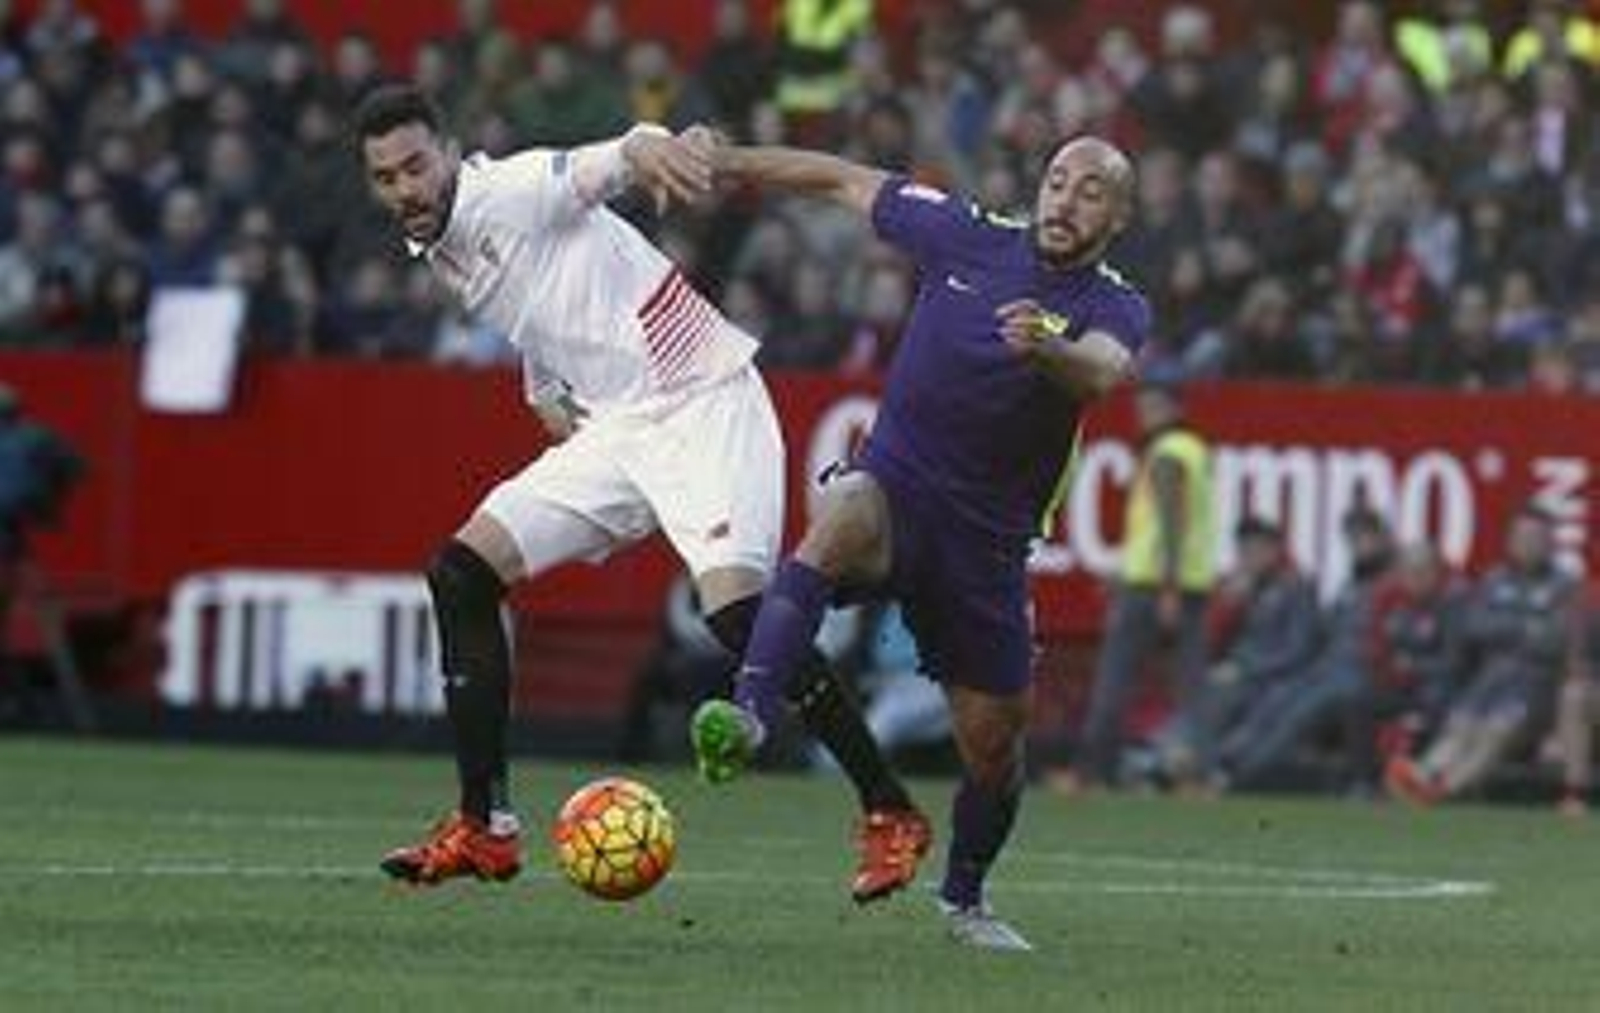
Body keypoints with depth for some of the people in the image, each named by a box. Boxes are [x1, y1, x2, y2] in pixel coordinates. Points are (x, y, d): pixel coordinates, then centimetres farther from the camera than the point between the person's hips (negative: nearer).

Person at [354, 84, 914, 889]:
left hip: (704, 404, -9)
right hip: (613, 430, 9)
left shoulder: (512, 192, -13)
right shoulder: (436, 255, 12)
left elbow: (596, 169, -34)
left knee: (735, 609, -24)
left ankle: (887, 811, -13)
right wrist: (545, 394, 16)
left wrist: (644, 150, -56)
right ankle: (485, 828, 5)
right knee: (459, 575, 0)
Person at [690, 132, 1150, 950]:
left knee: (993, 745, 6)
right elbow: (845, 181, 11)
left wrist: (1046, 349, -54)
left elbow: (1101, 370, -31)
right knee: (841, 517, -37)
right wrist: (722, 162, 13)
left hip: (987, 543, 1)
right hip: (894, 488, -1)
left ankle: (964, 898, 35)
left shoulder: (1114, 309, -7)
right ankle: (749, 714, -52)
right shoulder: (967, 238, -1)